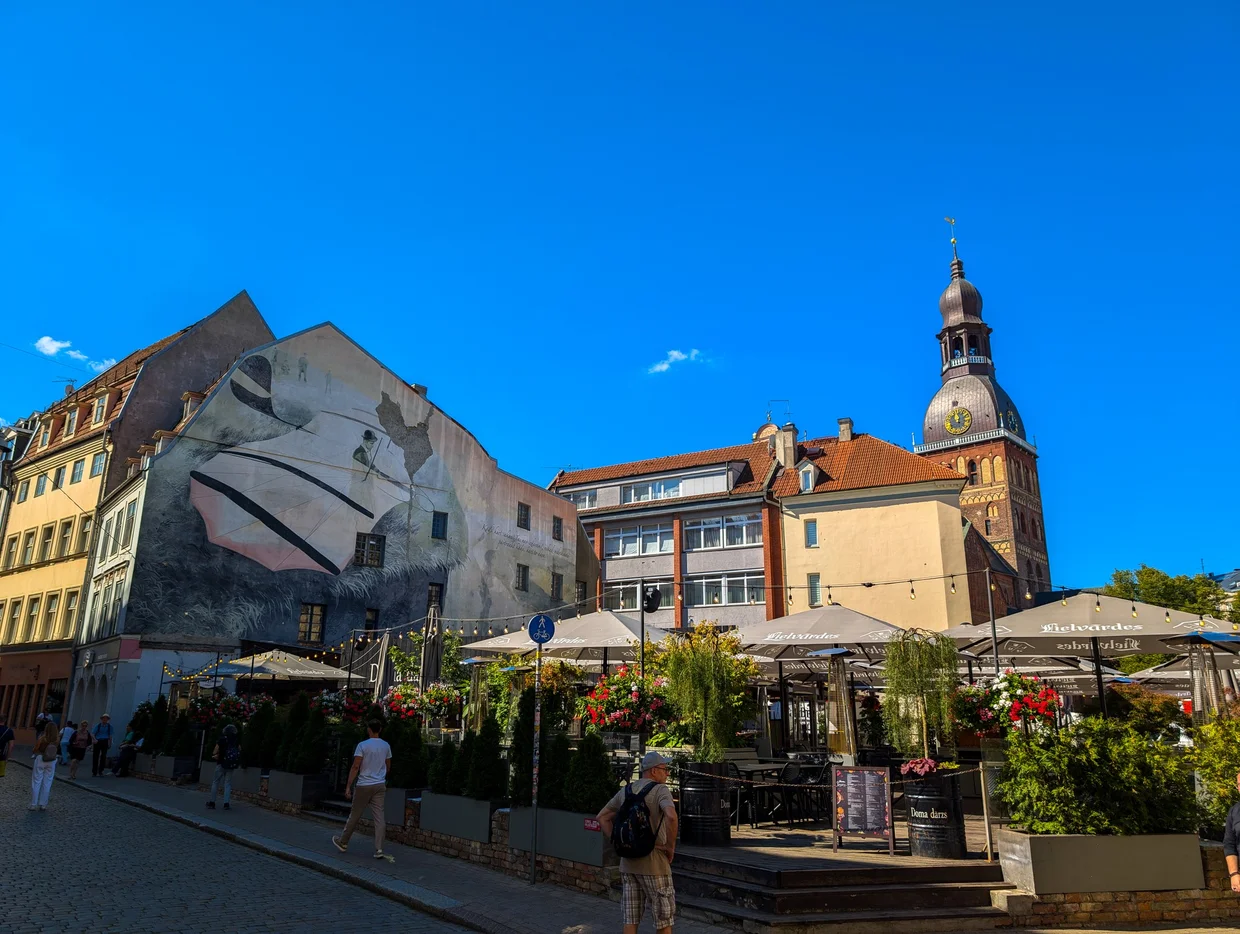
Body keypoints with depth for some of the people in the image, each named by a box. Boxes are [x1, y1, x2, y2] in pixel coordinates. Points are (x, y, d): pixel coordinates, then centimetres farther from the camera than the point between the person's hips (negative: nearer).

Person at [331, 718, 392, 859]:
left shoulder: (363, 745, -10)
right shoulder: (386, 746, 5)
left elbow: (355, 767, -14)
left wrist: (348, 786, -10)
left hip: (364, 785, -4)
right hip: (380, 785, 4)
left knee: (354, 815, 12)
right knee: (379, 817, 2)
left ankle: (342, 842, 30)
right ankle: (379, 849, -3)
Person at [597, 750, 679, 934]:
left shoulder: (626, 790, 9)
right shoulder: (660, 789, -11)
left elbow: (602, 817, 12)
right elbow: (671, 816, -29)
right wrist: (671, 847, -16)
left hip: (628, 863, 6)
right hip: (653, 863, -6)